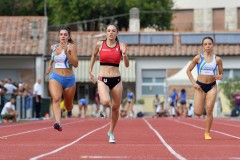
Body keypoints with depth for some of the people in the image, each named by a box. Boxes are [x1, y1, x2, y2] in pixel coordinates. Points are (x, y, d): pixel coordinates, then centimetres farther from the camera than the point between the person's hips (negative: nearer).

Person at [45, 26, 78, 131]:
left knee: (68, 105, 16)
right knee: (56, 99, -28)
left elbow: (75, 64, -16)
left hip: (69, 79, -1)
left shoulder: (71, 47, -6)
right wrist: (50, 65, 25)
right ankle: (58, 123, -43)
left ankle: (69, 110, 55)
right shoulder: (53, 47, 7)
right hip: (56, 77, 1)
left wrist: (66, 52, -24)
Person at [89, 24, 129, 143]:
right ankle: (106, 105, 11)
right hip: (103, 79, -1)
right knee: (105, 102, -28)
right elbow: (94, 56, 21)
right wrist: (90, 71, 20)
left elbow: (127, 65, -7)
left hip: (116, 80, 1)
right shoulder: (100, 44, 1)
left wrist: (124, 54, -25)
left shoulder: (120, 46, -1)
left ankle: (111, 132, 26)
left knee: (115, 108, 6)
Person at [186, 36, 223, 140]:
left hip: (212, 86, 1)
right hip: (200, 86, 0)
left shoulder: (217, 59, 1)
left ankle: (207, 133, 7)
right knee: (198, 113, -5)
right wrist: (193, 83, -7)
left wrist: (219, 76, -13)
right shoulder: (198, 58, -2)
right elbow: (188, 70, 4)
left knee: (209, 111, -8)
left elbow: (221, 74, 11)